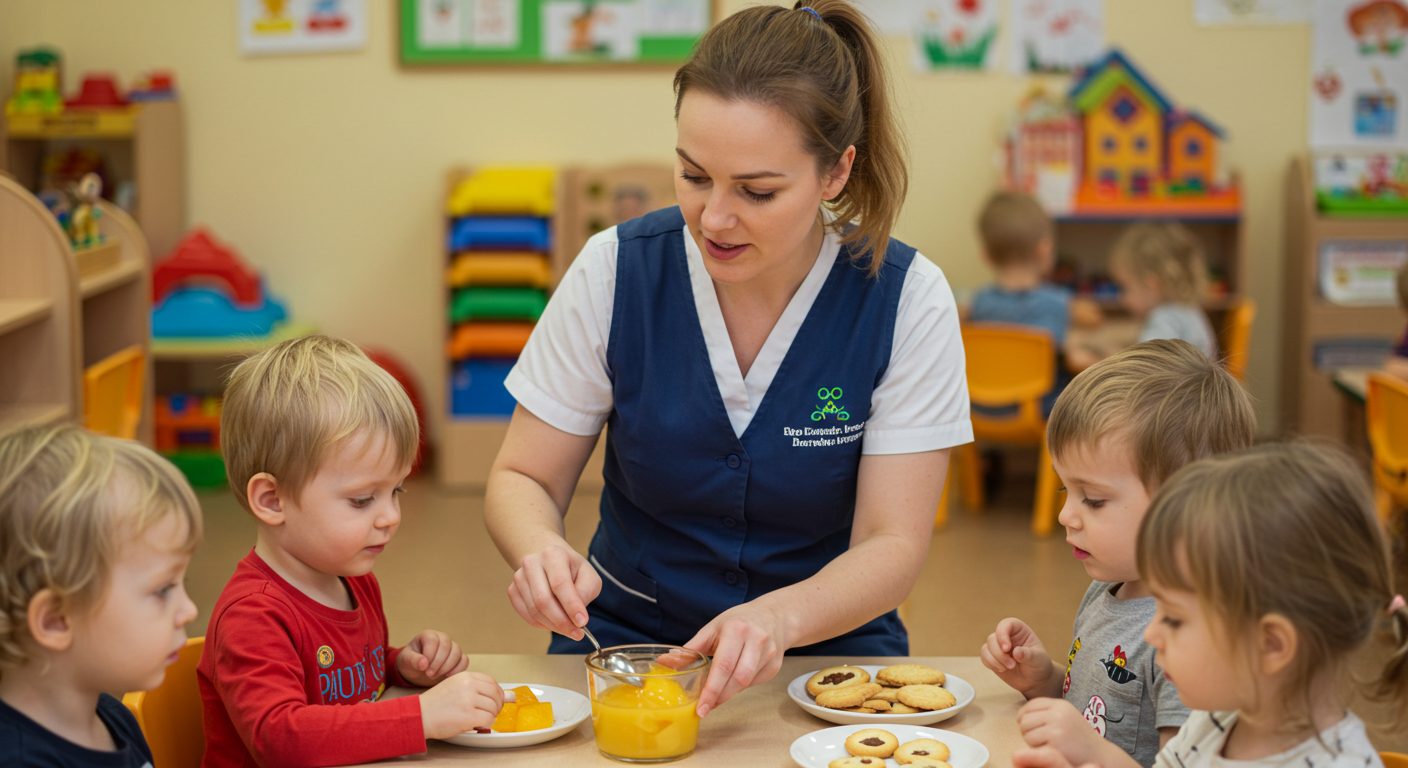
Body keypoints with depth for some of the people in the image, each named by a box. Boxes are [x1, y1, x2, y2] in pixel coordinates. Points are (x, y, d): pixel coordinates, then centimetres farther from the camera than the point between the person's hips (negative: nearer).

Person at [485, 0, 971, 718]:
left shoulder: (907, 300, -11)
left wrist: (780, 617, -33)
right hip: (626, 641, 1)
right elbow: (522, 478, 0)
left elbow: (892, 544, -11)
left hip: (829, 651, 0)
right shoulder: (616, 270, -8)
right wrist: (542, 551, -24)